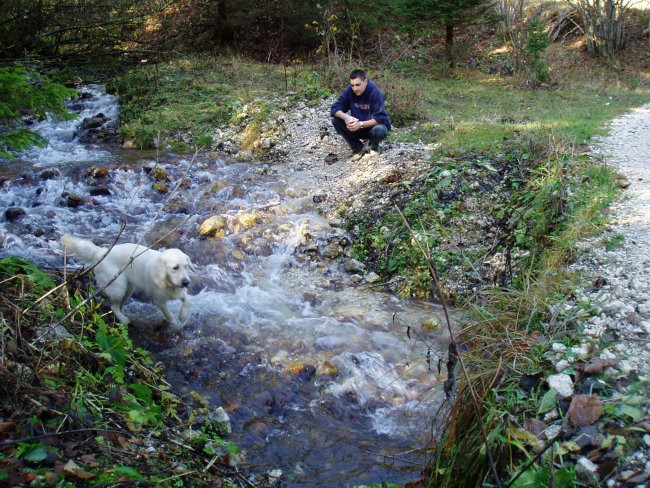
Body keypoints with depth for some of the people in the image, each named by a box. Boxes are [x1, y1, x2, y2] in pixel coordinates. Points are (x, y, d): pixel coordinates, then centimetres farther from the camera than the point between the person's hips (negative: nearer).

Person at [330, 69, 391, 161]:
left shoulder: (375, 92, -22)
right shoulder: (349, 91, -11)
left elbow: (380, 118, -27)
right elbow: (335, 108, -12)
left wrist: (361, 124, -37)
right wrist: (346, 117, -33)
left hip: (374, 126, -4)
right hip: (357, 127, 4)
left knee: (379, 131, -39)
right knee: (336, 120, -17)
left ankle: (374, 147, 1)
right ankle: (359, 149, -3)